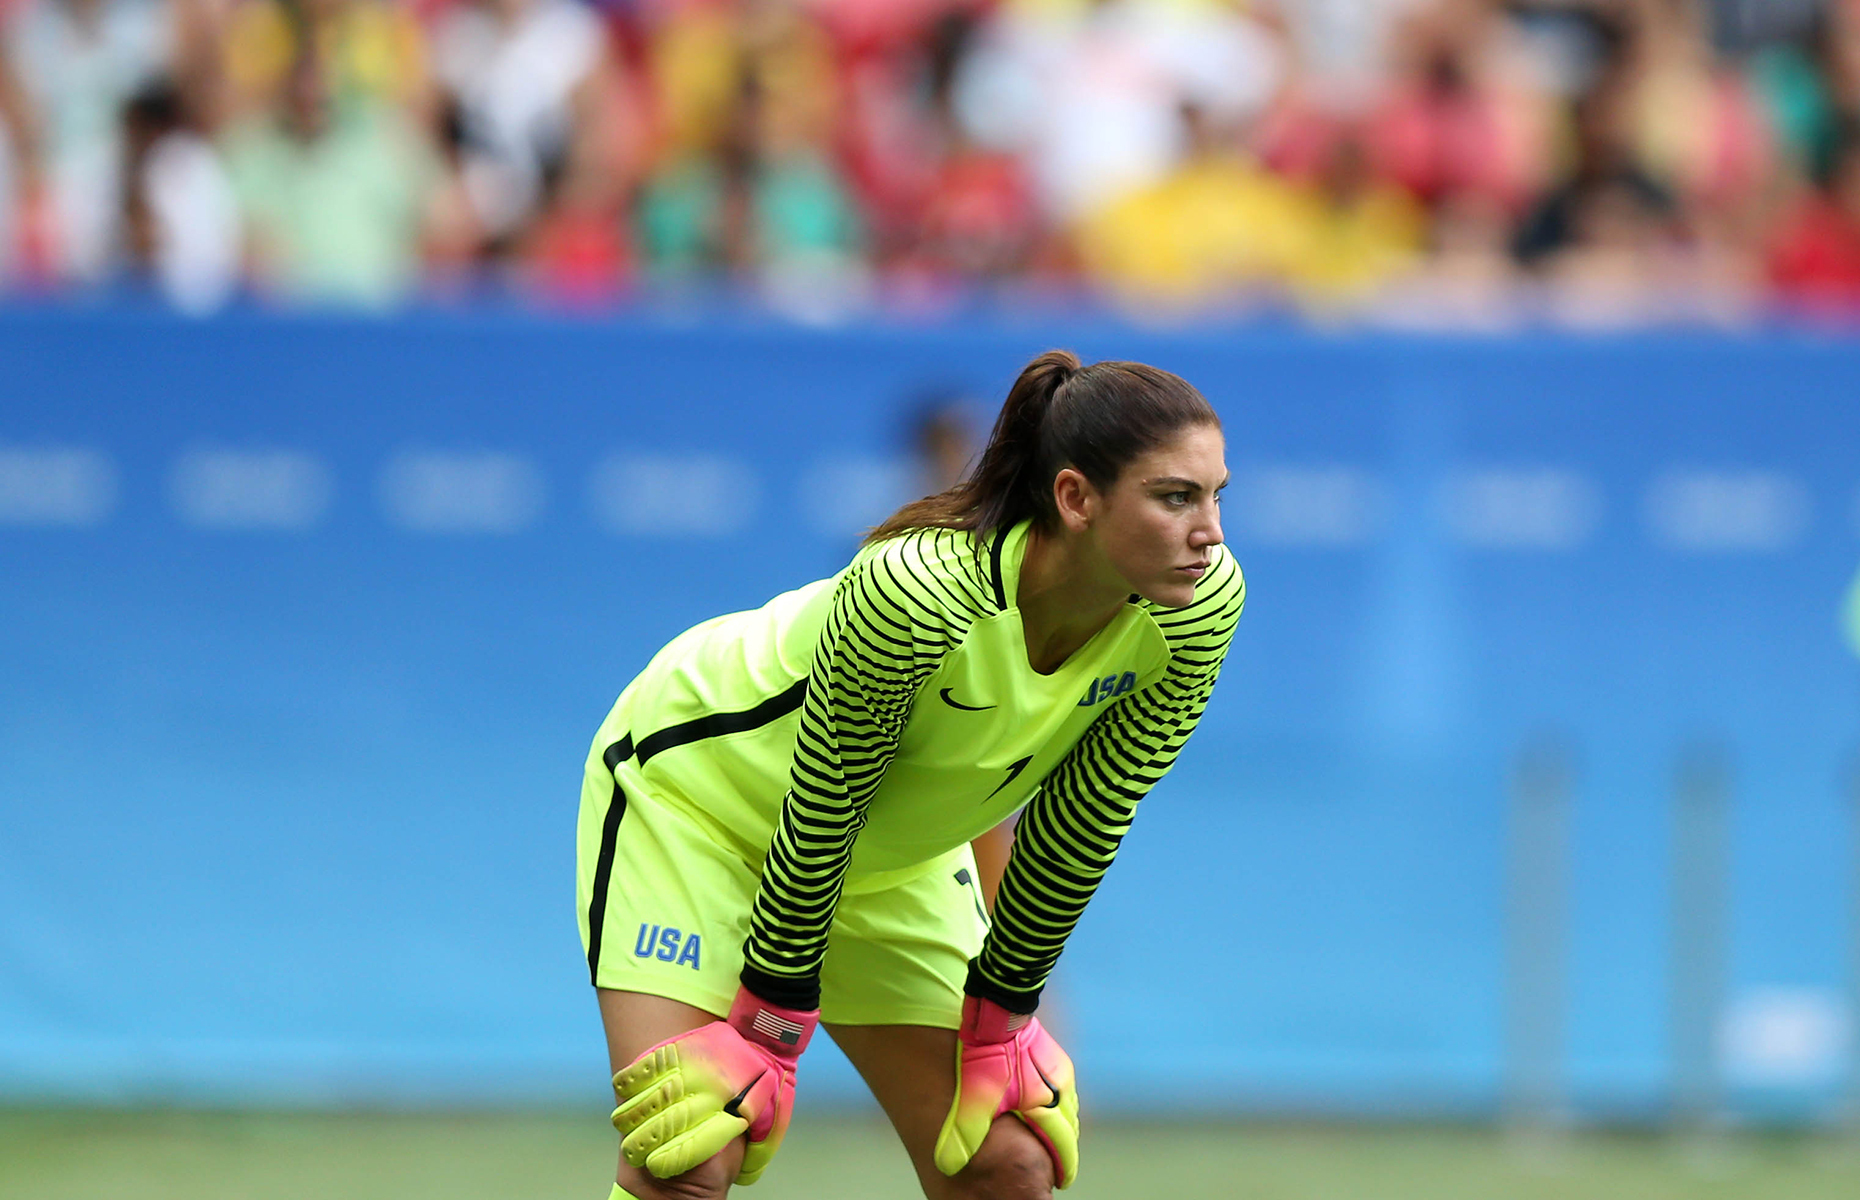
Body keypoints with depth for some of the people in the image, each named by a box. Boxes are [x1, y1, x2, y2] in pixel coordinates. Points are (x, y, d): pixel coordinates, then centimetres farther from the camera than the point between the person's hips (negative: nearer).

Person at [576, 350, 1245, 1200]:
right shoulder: (915, 591, -40)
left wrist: (1000, 1022, -3)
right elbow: (819, 816, -27)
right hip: (699, 787, -6)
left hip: (897, 855, 6)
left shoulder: (1200, 605, -24)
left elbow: (1081, 830, -11)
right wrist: (769, 1030, -18)